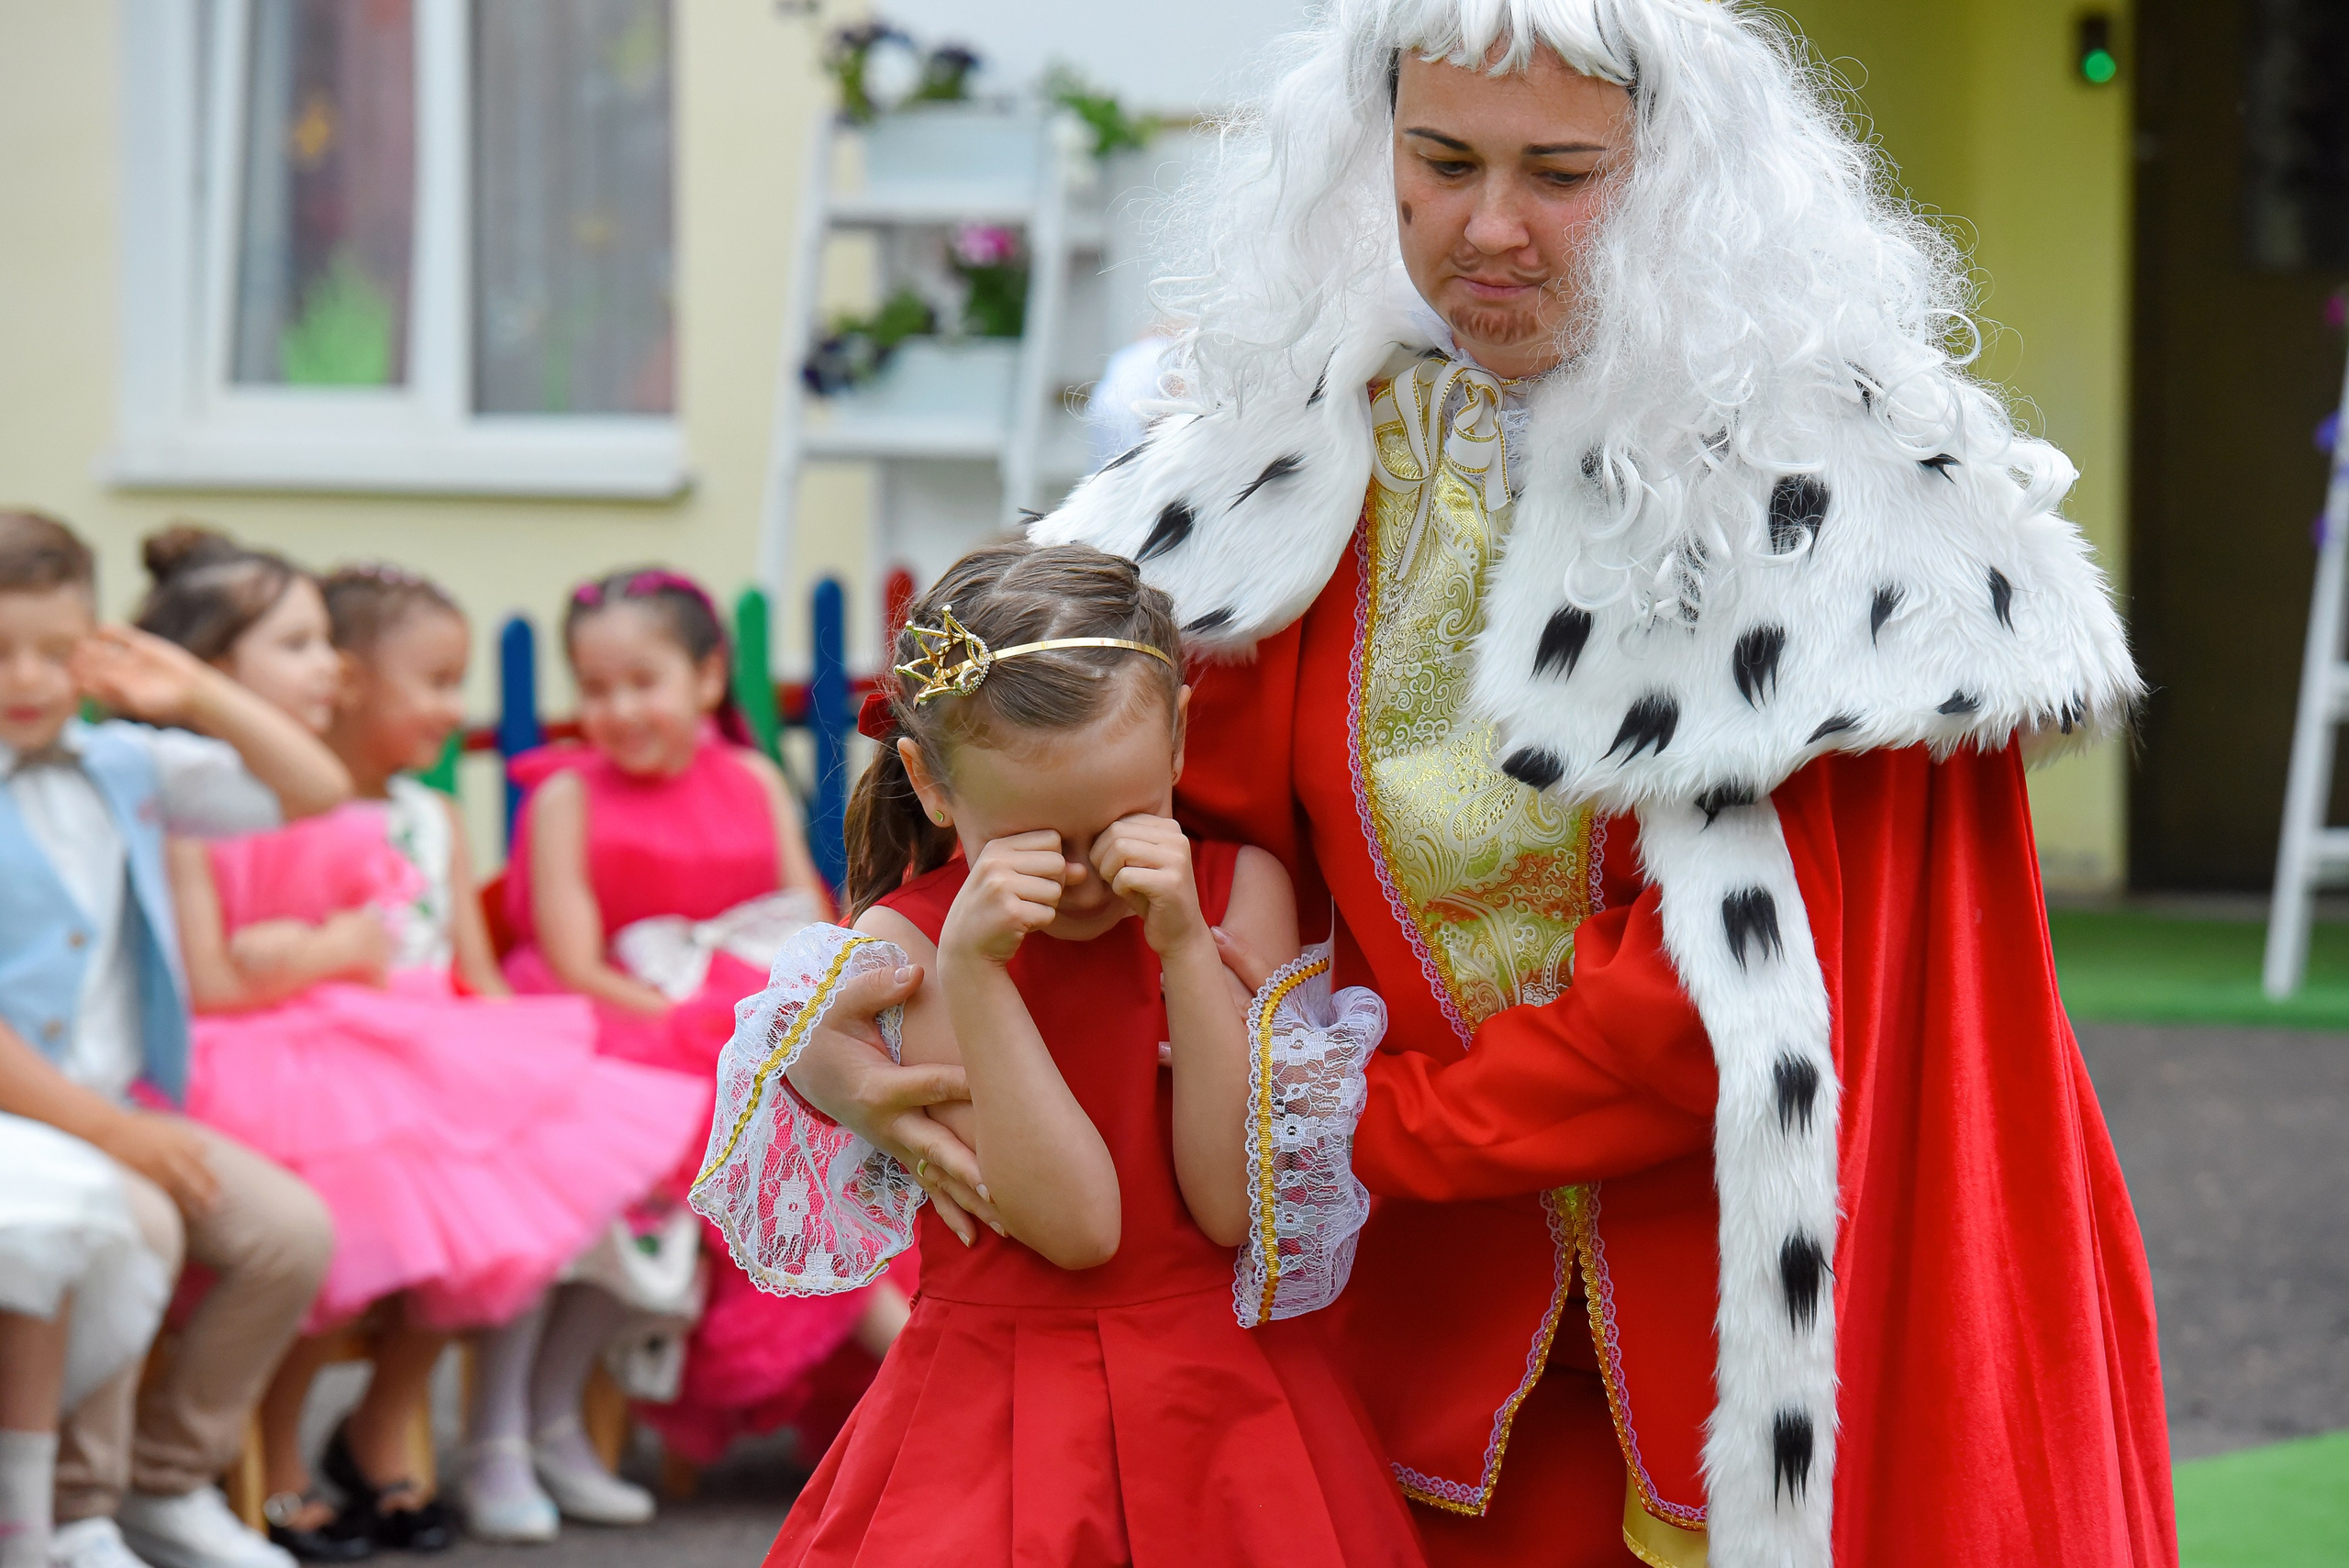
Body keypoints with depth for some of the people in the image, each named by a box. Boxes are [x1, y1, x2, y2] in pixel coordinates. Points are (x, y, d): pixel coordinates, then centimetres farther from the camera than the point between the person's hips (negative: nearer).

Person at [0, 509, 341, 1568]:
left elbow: (316, 792, 16)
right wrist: (110, 1131, -18)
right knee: (135, 1227, -33)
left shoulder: (119, 769, 11)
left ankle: (167, 1482, 6)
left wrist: (198, 698, 3)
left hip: (125, 1108, 7)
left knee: (292, 1229, -12)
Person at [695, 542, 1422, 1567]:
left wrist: (1186, 945, -18)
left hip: (1226, 1403, 2)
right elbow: (1077, 1226, -18)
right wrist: (970, 971, -25)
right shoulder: (902, 944, -8)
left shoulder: (1239, 888, -3)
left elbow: (1239, 1206, -11)